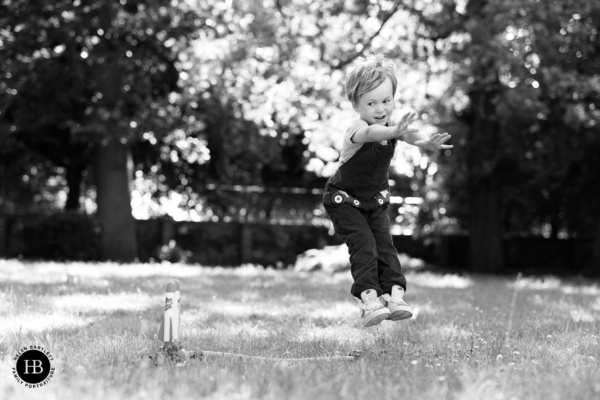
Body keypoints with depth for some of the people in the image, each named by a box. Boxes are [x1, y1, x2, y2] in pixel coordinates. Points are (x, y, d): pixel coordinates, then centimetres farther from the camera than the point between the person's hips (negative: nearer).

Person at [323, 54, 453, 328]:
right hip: (344, 199, -5)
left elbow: (411, 136, -33)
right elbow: (372, 133, -54)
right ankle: (369, 298, -23)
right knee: (363, 244, -18)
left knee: (384, 244, -7)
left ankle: (395, 293, -11)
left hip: (375, 200, 5)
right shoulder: (357, 129, -29)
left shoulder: (392, 125, -11)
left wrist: (428, 143, -57)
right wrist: (395, 131, -76)